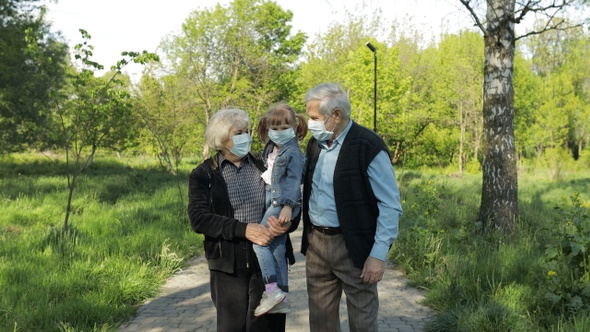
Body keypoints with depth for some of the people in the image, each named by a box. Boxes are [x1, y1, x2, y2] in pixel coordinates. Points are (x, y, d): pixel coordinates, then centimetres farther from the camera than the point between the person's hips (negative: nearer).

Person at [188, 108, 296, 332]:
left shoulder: (264, 167, 7)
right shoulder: (203, 175, 0)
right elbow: (198, 218, -11)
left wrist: (288, 222, -16)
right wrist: (243, 229, -21)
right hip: (228, 263, -1)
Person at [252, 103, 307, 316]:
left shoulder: (293, 152, -11)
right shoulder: (272, 149, 15)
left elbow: (294, 181, -17)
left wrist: (288, 206, -24)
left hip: (283, 204, -9)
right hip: (274, 202, 9)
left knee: (259, 242, -13)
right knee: (277, 249, 9)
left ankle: (272, 290, -11)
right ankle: (282, 297, 15)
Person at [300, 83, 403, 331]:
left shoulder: (369, 147, -16)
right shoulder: (315, 143, 6)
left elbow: (390, 206, -14)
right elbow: (297, 177, 23)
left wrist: (378, 255, -17)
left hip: (354, 246, -6)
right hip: (316, 241, 6)